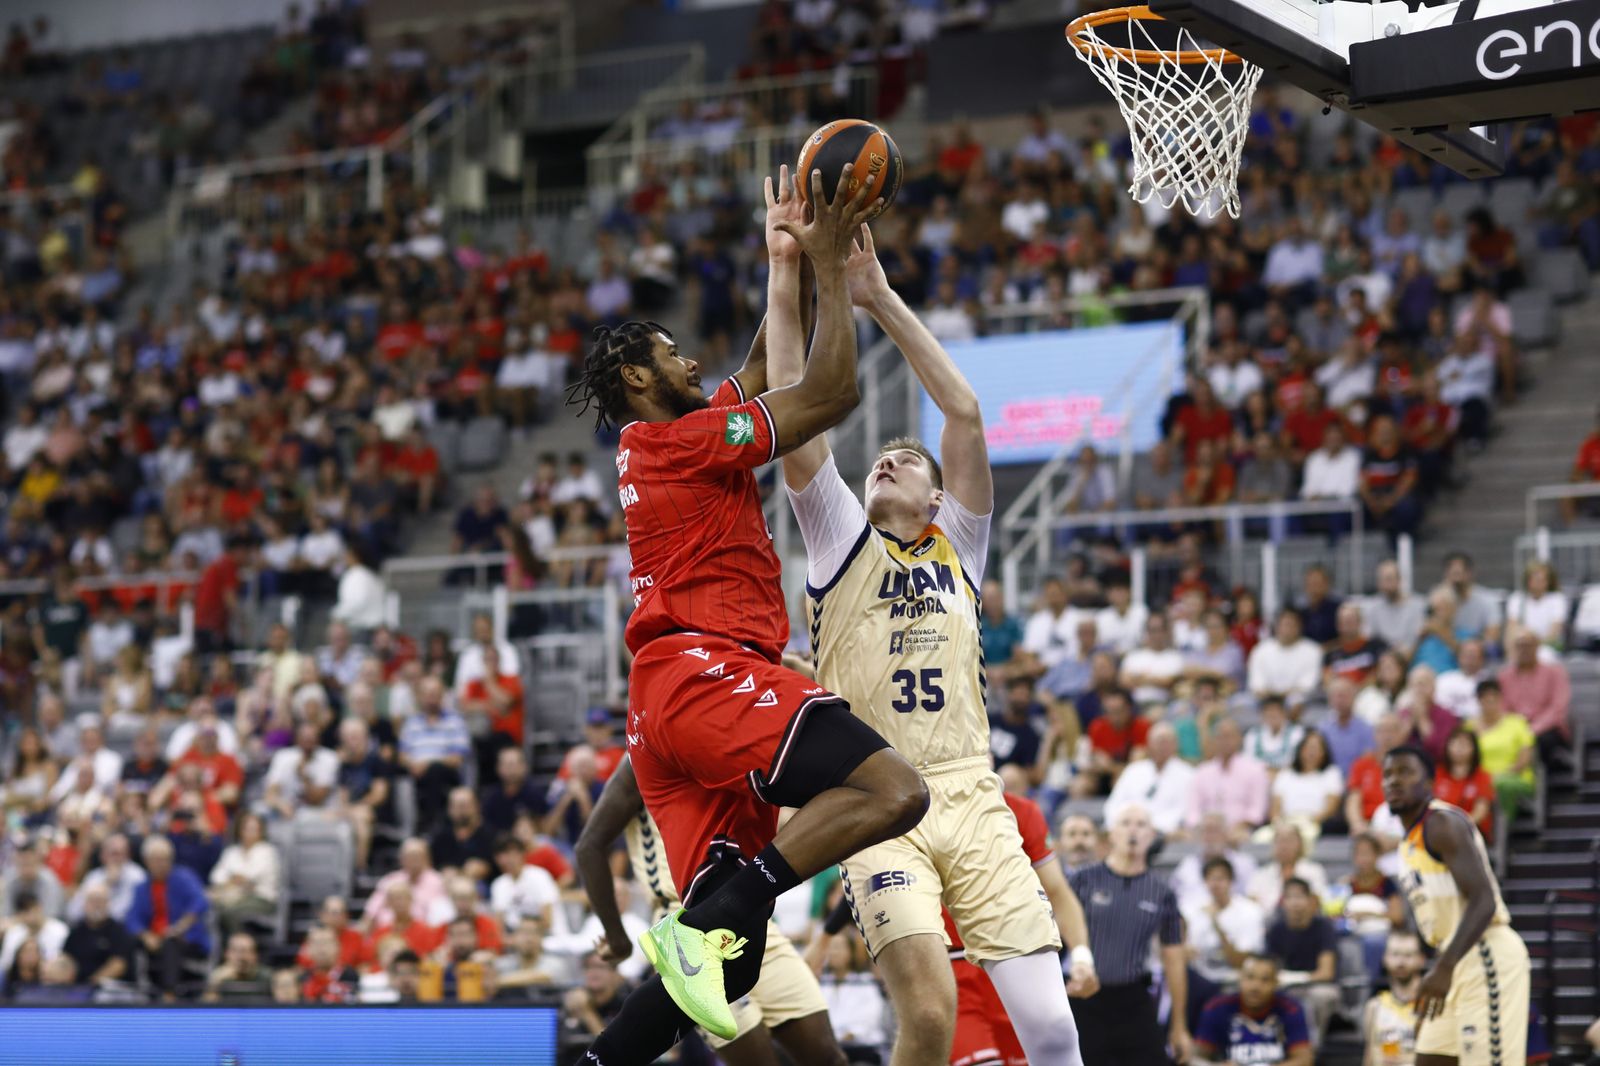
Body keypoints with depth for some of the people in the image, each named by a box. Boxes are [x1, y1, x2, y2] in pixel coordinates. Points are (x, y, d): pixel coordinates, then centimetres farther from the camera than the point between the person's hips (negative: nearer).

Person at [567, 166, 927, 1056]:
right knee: (893, 791, -27)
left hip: (670, 698, 10)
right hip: (708, 672, -10)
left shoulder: (660, 446, 26)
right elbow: (831, 395, -5)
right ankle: (713, 917, -29)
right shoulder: (682, 439, -2)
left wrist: (787, 263, 37)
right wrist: (829, 265, 3)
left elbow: (771, 374, 37)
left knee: (723, 962, 4)